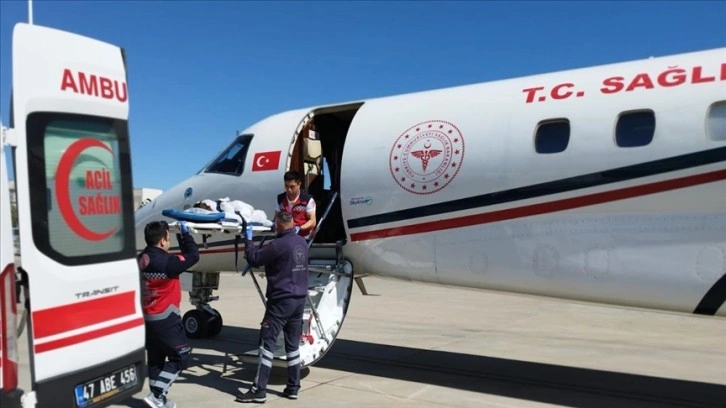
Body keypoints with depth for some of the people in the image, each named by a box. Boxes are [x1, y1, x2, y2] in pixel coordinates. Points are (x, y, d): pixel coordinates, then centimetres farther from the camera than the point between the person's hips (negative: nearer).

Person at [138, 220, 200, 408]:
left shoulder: (142, 259, 3)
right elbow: (193, 255, -12)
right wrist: (185, 233, -1)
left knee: (155, 359, 16)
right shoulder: (166, 262, -21)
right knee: (181, 357, 3)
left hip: (147, 318, 9)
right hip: (165, 319, -9)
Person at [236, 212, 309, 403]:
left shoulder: (279, 244, -16)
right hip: (300, 299, 8)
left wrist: (248, 239, 5)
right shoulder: (302, 242, 7)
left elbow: (254, 259, -9)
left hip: (281, 300, -8)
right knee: (293, 344, 13)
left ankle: (259, 389, -3)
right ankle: (293, 387, 16)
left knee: (267, 342, -3)